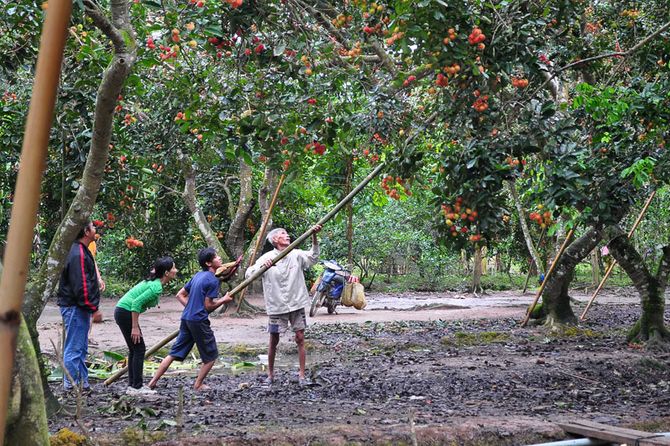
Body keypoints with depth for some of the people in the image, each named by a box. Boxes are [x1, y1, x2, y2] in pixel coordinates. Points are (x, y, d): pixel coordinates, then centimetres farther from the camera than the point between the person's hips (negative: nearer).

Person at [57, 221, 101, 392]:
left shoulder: (82, 251, 15)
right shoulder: (78, 254, -19)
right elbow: (81, 285, -23)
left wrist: (92, 306, 19)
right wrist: (93, 307, -19)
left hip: (79, 308, 11)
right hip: (76, 307, -11)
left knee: (81, 348, 16)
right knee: (74, 349, -6)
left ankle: (83, 384, 23)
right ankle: (71, 386, -2)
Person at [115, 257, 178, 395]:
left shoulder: (153, 282, 11)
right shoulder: (156, 287, -18)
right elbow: (137, 303, -25)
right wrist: (135, 328, -22)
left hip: (121, 311, 10)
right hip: (126, 312, -10)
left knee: (134, 349, 14)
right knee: (139, 348, -4)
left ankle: (132, 386, 18)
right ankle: (137, 387, -2)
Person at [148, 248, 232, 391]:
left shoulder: (197, 276, 15)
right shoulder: (212, 280, -11)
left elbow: (180, 295, 18)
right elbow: (208, 305, -12)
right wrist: (224, 300, 1)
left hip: (186, 319, 8)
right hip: (199, 321, -8)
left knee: (174, 353, 10)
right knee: (211, 355, 9)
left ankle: (153, 382, 7)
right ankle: (198, 385, 13)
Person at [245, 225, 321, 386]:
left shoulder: (296, 255, 1)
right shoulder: (267, 258, -8)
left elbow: (313, 257, -6)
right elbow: (249, 274, -12)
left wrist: (314, 236, -18)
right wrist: (262, 266, -32)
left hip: (296, 304, 2)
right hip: (276, 306, -2)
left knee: (300, 339, 1)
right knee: (274, 341, 8)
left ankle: (302, 376, 7)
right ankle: (270, 374, 23)